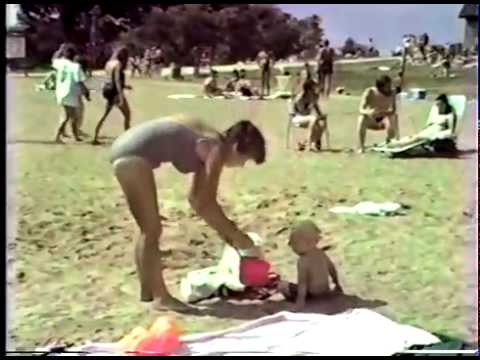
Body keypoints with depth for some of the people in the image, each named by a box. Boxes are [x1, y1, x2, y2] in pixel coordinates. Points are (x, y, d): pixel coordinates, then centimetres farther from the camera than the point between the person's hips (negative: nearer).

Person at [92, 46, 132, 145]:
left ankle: (95, 138, 13)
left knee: (105, 115, 14)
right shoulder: (118, 63, -11)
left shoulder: (109, 63, 14)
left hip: (107, 90, 9)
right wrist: (121, 97, -23)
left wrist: (124, 86, 22)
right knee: (127, 114, 1)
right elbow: (117, 80, -19)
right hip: (114, 91, -9)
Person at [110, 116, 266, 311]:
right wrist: (235, 234, -2)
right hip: (133, 155, -10)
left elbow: (197, 198, 22)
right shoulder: (217, 149, -9)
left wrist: (226, 231, 21)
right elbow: (206, 204, -12)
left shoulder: (208, 147, 16)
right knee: (152, 231, -1)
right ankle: (161, 297, 7)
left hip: (127, 150, 10)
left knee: (149, 231, 17)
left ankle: (148, 291, 27)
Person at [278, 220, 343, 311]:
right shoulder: (321, 253, -3)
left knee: (282, 285, -4)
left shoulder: (303, 261, -24)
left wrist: (301, 300, -30)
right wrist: (337, 283, 25)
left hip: (313, 295, -8)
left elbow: (302, 282, -29)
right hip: (326, 292, 8)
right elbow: (332, 268, 10)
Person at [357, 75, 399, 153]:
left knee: (394, 117, -31)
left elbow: (393, 110, -18)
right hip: (371, 121, -1)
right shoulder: (369, 92, -19)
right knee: (362, 118, -33)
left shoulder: (392, 93, -16)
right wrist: (369, 112, -49)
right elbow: (361, 110, -25)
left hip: (383, 120, 1)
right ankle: (361, 147, -23)